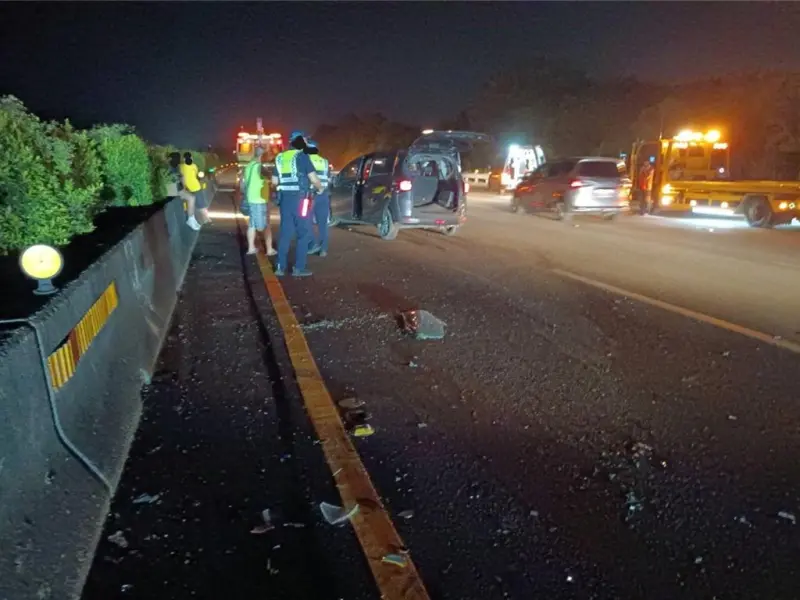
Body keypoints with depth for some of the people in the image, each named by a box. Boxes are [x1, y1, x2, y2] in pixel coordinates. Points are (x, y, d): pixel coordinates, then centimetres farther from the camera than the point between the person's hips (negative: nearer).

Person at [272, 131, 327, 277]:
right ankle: (298, 268, 0)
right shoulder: (302, 156, -7)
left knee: (285, 232, 10)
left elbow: (275, 180, 16)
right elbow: (313, 178, -11)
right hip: (300, 198, -6)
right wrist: (320, 188, 8)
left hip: (284, 198, 6)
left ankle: (280, 267, 10)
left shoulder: (280, 157, 12)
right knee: (304, 233, 1)